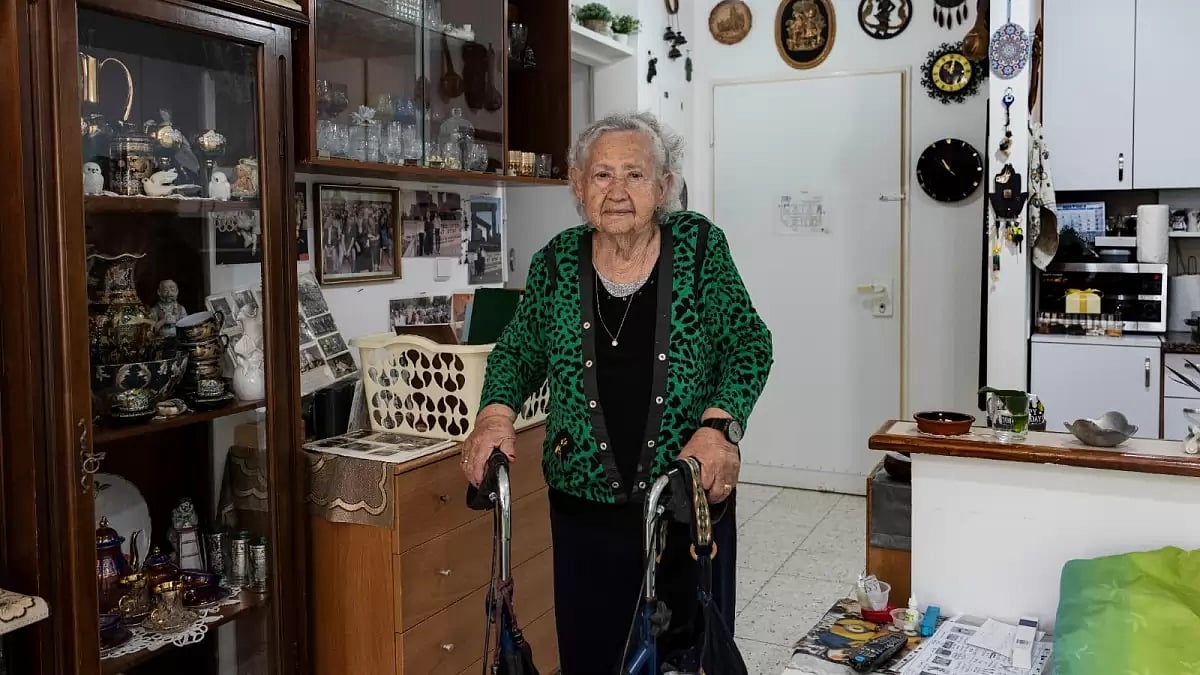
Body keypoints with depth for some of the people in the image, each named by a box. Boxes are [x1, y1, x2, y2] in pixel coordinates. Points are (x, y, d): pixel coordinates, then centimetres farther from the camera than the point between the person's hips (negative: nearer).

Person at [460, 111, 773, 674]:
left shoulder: (699, 246, -5)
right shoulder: (556, 262, 0)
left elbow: (748, 344, -3)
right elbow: (518, 352, 10)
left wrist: (720, 424, -18)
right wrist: (496, 411, -9)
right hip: (587, 507, 1)